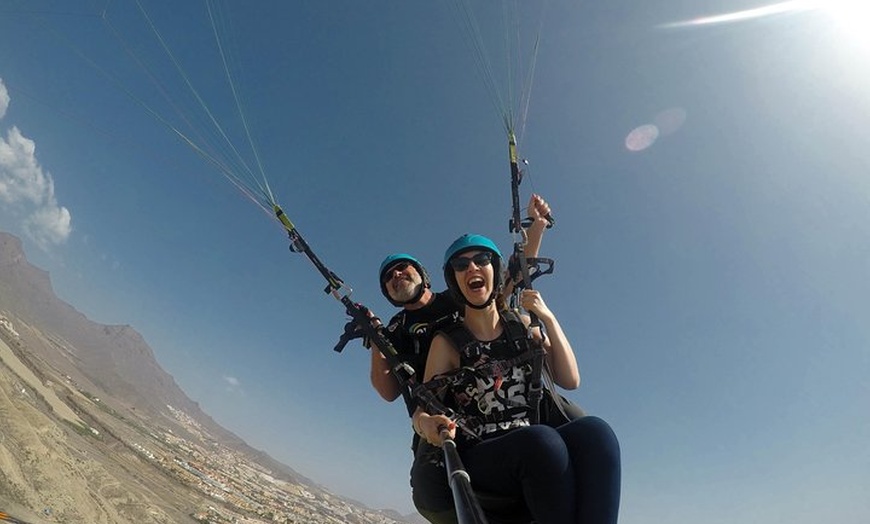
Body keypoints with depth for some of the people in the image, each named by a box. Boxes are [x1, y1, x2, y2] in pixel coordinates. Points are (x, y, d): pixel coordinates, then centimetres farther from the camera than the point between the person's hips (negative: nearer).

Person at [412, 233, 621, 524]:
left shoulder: (522, 325, 11)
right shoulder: (447, 342, 1)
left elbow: (570, 380, 6)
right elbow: (422, 410, -2)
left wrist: (548, 319, -4)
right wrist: (427, 424, -26)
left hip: (534, 454, 4)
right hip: (478, 460, -3)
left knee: (594, 431, -29)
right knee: (543, 439, -36)